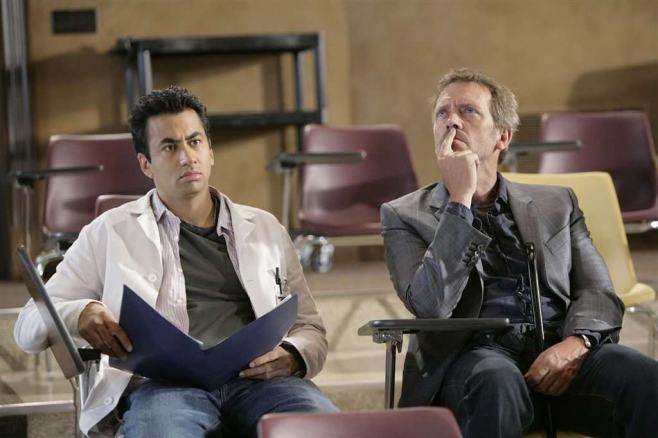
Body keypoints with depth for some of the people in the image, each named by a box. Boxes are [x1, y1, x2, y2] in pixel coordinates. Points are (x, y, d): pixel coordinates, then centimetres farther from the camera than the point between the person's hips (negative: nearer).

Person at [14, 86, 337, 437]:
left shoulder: (265, 230, 26)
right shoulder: (110, 233, 18)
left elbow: (310, 329, 25)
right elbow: (29, 328, 16)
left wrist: (291, 357, -2)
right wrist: (79, 314, -10)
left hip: (259, 378, 2)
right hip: (161, 384, -2)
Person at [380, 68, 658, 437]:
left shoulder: (556, 204, 22)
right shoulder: (406, 216, 13)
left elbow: (599, 294, 11)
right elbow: (431, 305, -5)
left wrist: (578, 342, -13)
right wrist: (460, 199, -7)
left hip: (559, 354, 3)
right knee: (497, 383, -40)